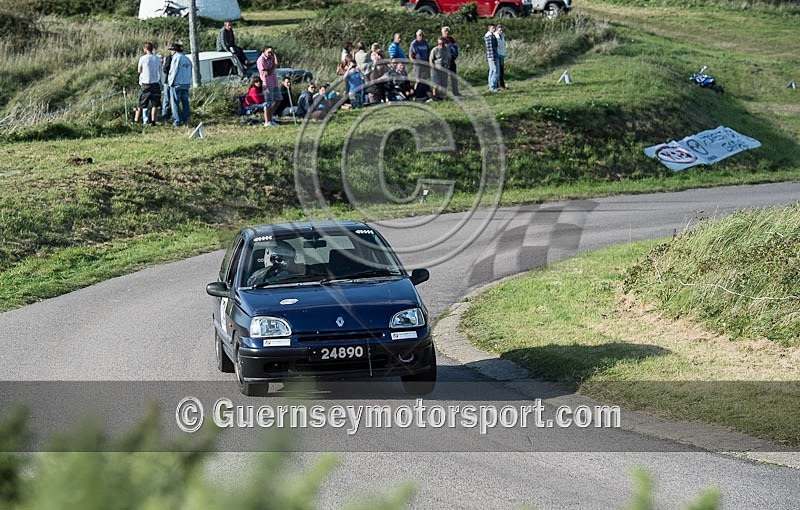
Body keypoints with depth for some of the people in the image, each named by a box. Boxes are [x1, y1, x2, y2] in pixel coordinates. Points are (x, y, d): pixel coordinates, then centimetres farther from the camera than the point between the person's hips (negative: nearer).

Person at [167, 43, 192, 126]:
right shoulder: (187, 59, 14)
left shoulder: (176, 58, -10)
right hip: (186, 84, 7)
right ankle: (185, 119, 10)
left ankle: (177, 121, -7)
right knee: (185, 102, 10)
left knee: (175, 103, -3)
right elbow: (190, 73, 17)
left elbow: (174, 71, -13)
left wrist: (171, 82, -6)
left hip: (177, 84, -7)